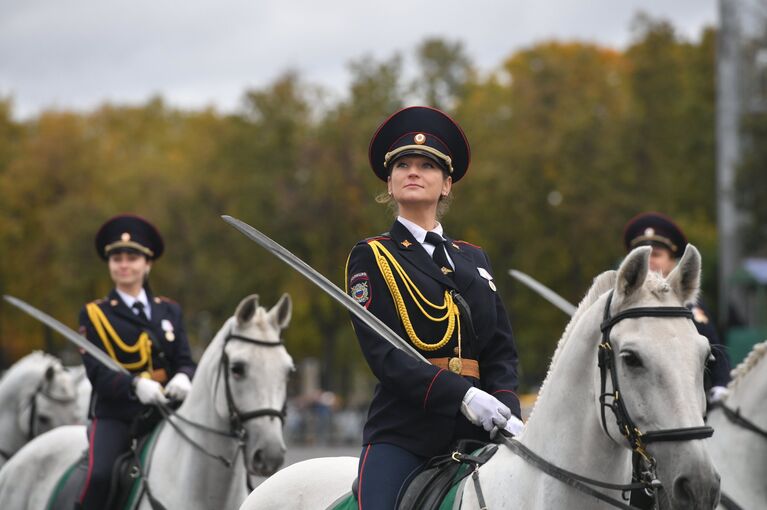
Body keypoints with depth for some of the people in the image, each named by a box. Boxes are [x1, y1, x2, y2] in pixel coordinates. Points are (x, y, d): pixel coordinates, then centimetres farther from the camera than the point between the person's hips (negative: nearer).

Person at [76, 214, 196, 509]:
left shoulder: (170, 311, 16)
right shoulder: (94, 314, 5)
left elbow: (184, 360, 9)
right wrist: (136, 385, -27)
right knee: (100, 476, -28)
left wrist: (183, 378, -18)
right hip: (114, 416, -3)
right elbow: (96, 371, -6)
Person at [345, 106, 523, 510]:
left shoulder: (474, 259, 21)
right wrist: (462, 395, -20)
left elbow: (501, 352, 14)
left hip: (473, 434, 4)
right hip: (400, 434, -4)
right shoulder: (370, 258, 5)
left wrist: (506, 410, -8)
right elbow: (382, 353, -8)